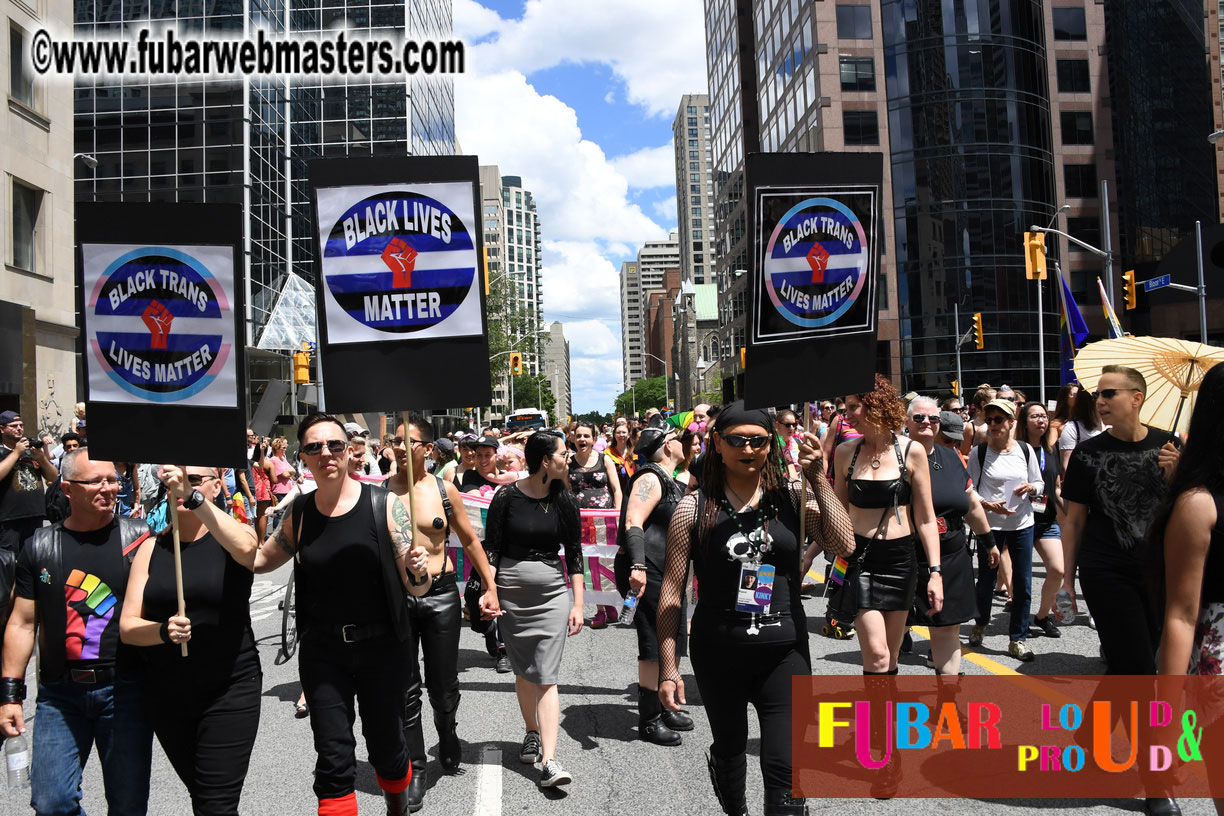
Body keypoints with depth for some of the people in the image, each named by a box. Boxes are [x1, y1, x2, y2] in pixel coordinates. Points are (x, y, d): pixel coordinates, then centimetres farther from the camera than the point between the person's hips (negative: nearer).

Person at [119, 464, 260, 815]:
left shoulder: (232, 535, -5)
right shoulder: (152, 547, 4)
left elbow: (246, 547, -31)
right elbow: (127, 626, -1)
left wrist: (192, 497, -38)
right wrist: (163, 630, -22)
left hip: (230, 691, -4)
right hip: (166, 693, 4)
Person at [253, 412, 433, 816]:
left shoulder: (384, 504, -9)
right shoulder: (299, 512, 1)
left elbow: (416, 588, -7)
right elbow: (259, 559, 16)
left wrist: (419, 572, -31)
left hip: (381, 648, -2)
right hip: (322, 651, 2)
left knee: (386, 749, 12)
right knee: (334, 761, 0)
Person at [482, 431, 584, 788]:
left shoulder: (564, 501, 1)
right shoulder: (506, 497, -6)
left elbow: (574, 554, 4)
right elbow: (491, 549, -3)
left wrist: (578, 604, 0)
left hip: (552, 593, 1)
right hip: (511, 593, 0)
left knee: (546, 678, -6)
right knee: (523, 671, 13)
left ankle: (548, 760, -8)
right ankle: (532, 733, 35)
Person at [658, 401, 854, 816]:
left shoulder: (793, 498, 0)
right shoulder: (695, 508, -3)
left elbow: (843, 545, -13)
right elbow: (672, 591, -3)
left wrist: (819, 481, -14)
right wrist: (668, 669, -5)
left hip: (785, 649, 0)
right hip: (718, 652, 1)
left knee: (785, 769, -7)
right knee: (729, 749, 20)